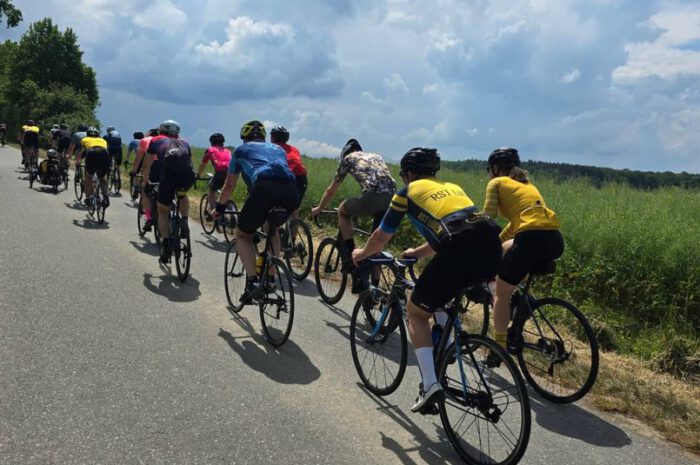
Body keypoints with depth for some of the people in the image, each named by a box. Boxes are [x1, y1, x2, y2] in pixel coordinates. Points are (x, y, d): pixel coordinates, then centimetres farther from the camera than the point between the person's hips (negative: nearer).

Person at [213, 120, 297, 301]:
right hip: (290, 191, 4)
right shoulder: (278, 149, 38)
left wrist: (220, 207, 51)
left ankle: (252, 281, -1)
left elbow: (229, 185, 36)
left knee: (242, 235, 18)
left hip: (264, 188, -4)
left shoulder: (241, 149, 29)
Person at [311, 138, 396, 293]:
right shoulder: (376, 156, 36)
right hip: (392, 198, 5)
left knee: (343, 211, 24)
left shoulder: (348, 158, 23)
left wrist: (319, 208, 47)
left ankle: (350, 257, 15)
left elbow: (331, 190, 31)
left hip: (372, 196, -5)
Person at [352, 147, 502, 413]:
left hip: (460, 252, -6)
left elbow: (382, 236, 27)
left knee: (416, 311, 14)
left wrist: (362, 254, 47)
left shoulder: (408, 191, 18)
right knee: (440, 293, 35)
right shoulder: (453, 187, 32)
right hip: (492, 247, 6)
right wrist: (417, 253, 57)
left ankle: (430, 385, 4)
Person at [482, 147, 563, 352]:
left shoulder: (496, 183, 10)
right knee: (503, 250, 33)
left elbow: (487, 220, 0)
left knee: (501, 293, 9)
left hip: (532, 238, -7)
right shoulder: (526, 184, 31)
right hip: (555, 240, 7)